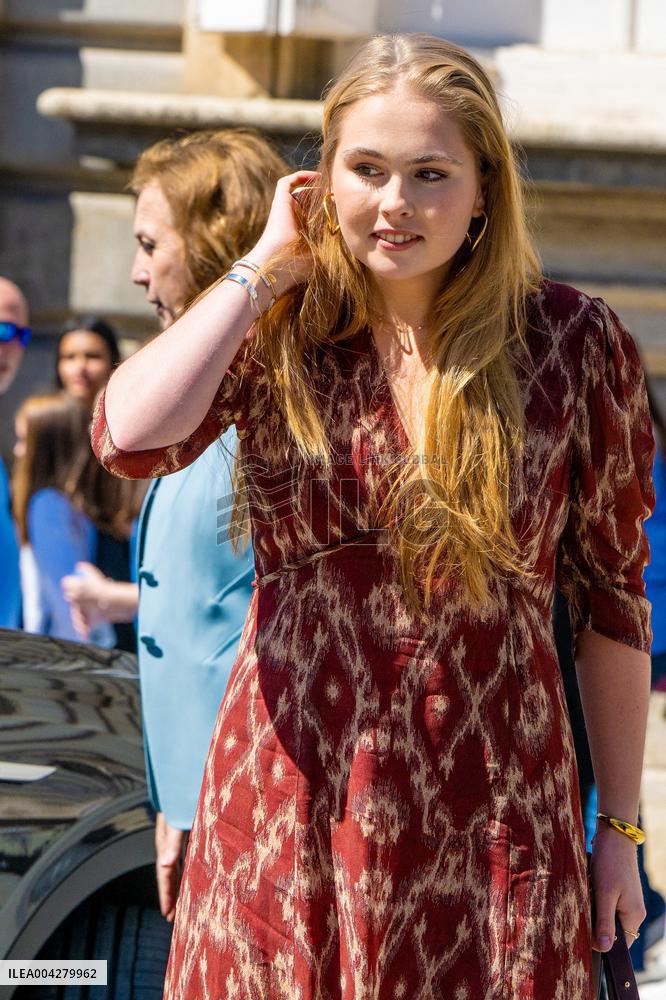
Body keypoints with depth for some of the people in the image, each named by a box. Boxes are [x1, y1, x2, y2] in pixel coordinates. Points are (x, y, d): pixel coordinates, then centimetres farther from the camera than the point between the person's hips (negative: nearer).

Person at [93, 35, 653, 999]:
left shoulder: (576, 342, -1)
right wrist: (266, 268, -9)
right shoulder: (275, 330, 2)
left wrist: (620, 829, 4)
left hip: (489, 831, -1)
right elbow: (131, 436, -18)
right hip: (292, 805, 1)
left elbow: (611, 595, 3)